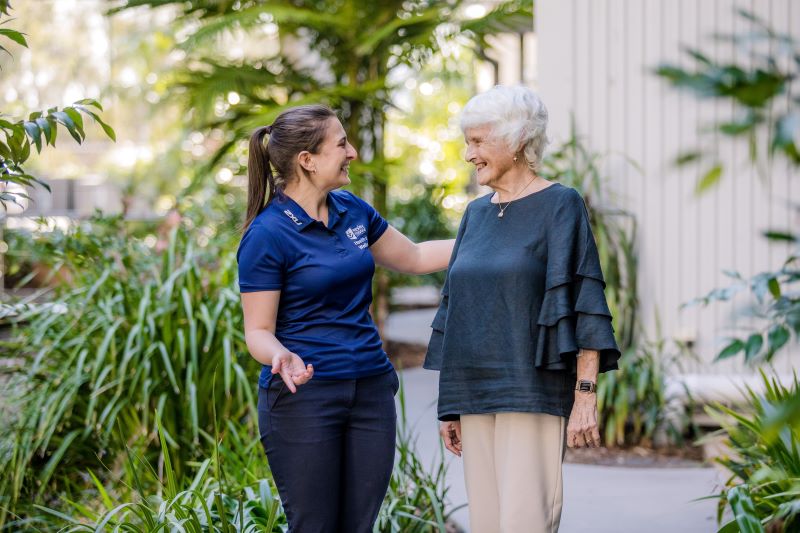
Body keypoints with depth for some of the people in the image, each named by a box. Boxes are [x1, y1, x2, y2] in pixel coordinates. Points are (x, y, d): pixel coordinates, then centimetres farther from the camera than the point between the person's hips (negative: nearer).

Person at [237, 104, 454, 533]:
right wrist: (281, 357, -31)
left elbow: (413, 257, 22)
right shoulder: (267, 234, -12)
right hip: (303, 396, -6)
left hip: (371, 391, 6)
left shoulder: (352, 210, 8)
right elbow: (258, 331, -9)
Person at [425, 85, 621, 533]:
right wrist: (450, 404, 14)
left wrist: (586, 396, -17)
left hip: (533, 392, -6)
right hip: (478, 395, 6)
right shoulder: (477, 214, 14)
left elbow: (584, 307, -10)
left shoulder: (560, 206, -5)